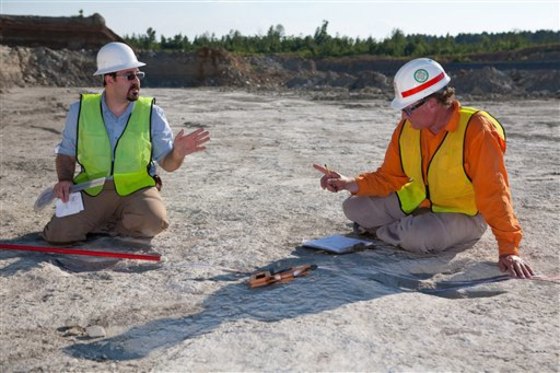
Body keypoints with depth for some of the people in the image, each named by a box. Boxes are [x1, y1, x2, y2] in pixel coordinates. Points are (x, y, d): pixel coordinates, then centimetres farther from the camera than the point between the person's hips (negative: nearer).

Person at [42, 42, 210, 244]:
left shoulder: (151, 113, -3)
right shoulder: (80, 110, -1)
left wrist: (177, 153, -25)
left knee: (154, 222, -31)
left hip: (137, 189, 0)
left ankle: (103, 225, -1)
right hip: (92, 190, 1)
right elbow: (66, 153, 11)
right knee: (57, 234, -19)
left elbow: (167, 163, -2)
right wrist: (65, 179, -9)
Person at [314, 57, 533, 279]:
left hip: (463, 214, -5)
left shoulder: (477, 130, -27)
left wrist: (508, 250, -31)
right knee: (353, 208, -2)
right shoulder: (407, 128, -8)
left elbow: (494, 194, -29)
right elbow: (389, 177, 1)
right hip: (418, 202, 6)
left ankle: (376, 229, -2)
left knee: (417, 238, -35)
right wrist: (353, 184, -16)